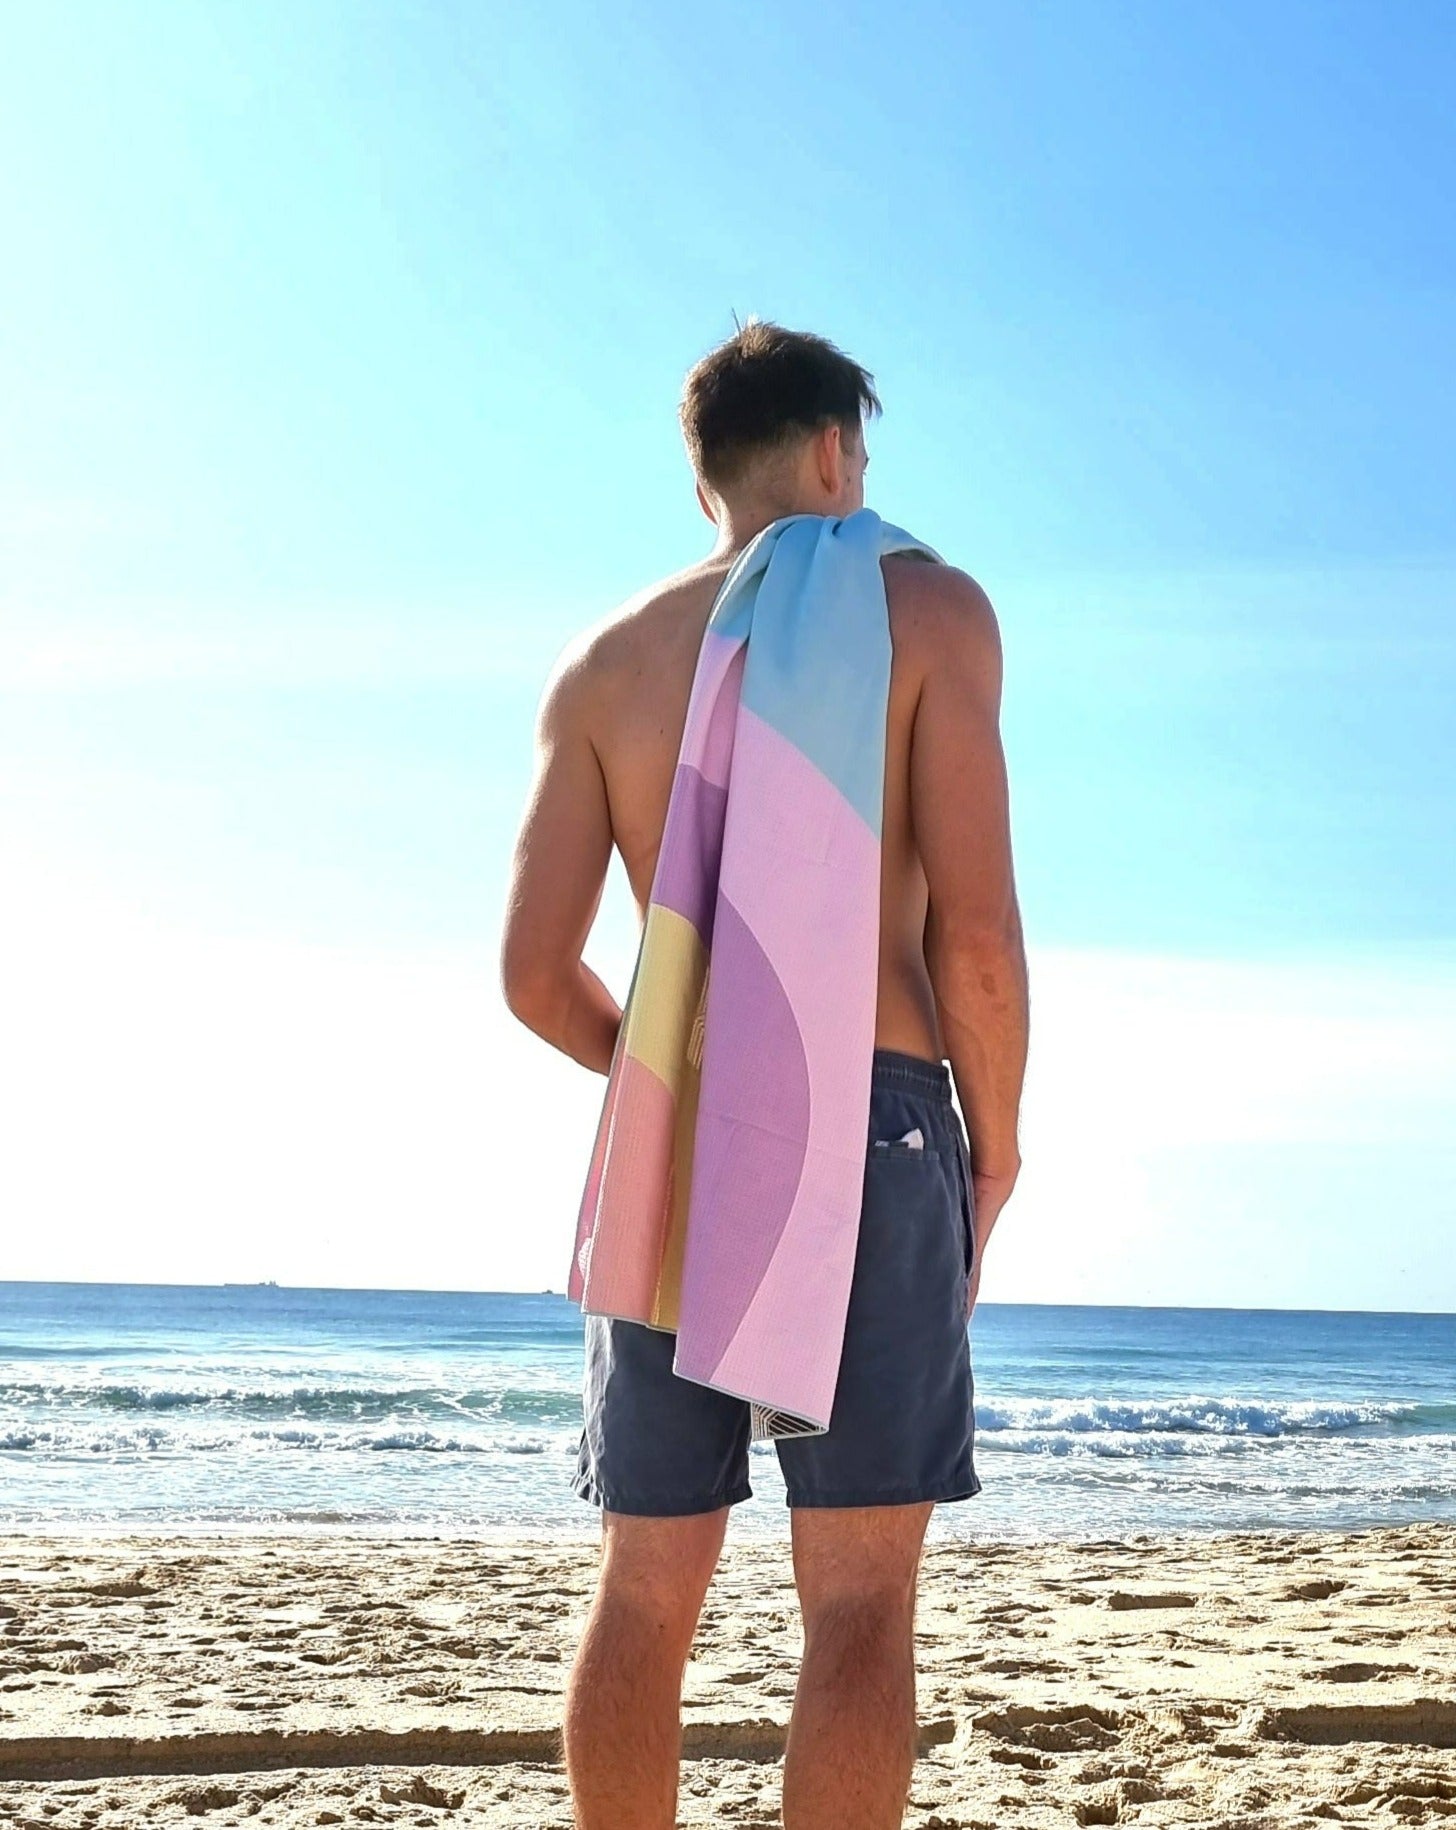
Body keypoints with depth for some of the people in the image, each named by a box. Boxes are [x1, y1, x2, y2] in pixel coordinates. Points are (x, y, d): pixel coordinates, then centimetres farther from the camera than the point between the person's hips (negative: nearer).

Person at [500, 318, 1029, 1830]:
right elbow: (975, 929, -9)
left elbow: (535, 973, 4)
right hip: (872, 1118, -3)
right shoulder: (926, 608, 1)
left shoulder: (604, 662, 11)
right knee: (858, 1604, -1)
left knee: (644, 1592, 10)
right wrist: (995, 1144, 4)